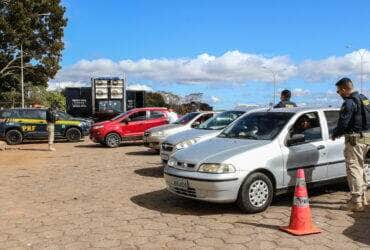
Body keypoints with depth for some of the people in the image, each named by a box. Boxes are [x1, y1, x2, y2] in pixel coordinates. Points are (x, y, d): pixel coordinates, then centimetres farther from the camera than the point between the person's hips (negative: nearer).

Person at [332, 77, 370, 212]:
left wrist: (334, 134, -1)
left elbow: (343, 123, -20)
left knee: (353, 169, -6)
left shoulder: (349, 103, -17)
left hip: (355, 139, -10)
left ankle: (356, 202, -4)